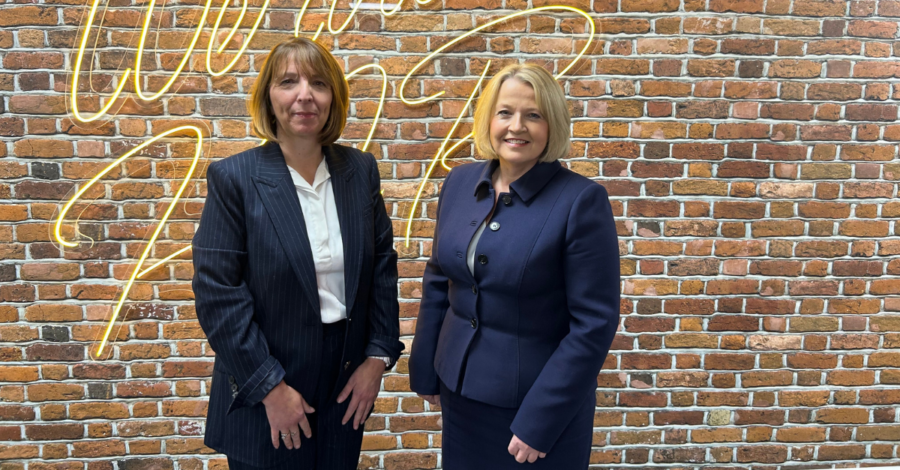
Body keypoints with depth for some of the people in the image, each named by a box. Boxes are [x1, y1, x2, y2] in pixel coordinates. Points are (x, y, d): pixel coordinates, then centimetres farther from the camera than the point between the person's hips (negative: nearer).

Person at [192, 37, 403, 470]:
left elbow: (383, 266, 4)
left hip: (347, 388, 4)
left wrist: (378, 356, -1)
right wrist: (270, 387, -14)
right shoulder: (232, 177, -11)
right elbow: (217, 293, -13)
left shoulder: (360, 170, 0)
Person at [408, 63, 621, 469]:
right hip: (460, 390, 5)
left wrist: (540, 420, -16)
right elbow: (438, 281, 8)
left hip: (540, 403, -4)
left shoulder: (581, 200, -16)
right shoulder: (460, 182, -1)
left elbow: (595, 322, -16)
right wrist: (424, 369, 9)